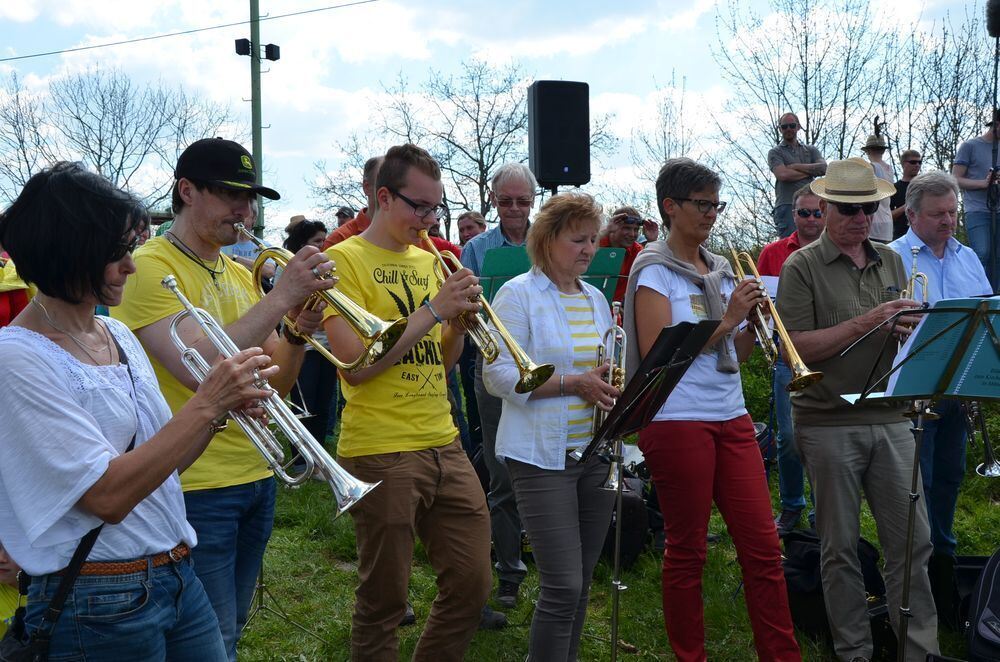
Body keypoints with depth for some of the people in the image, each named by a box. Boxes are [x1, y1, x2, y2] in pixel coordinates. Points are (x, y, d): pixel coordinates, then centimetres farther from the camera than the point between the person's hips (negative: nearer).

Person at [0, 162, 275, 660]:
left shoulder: (118, 336, 8)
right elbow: (107, 496, -22)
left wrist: (223, 408, -5)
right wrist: (206, 404, -20)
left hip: (177, 577, 7)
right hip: (101, 606, -7)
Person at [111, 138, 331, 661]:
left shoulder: (240, 274, 11)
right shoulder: (150, 267, -12)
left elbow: (274, 385, 11)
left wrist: (297, 333, -8)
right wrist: (280, 297, -23)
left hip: (257, 476, 8)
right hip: (196, 486, -7)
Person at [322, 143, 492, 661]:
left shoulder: (428, 262, 13)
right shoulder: (345, 259, -7)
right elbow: (355, 366, -18)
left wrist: (460, 320, -2)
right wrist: (435, 308, -17)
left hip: (444, 445, 7)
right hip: (381, 451, -7)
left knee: (471, 586, 11)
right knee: (383, 602, 5)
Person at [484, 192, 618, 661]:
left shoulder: (595, 298, 14)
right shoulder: (518, 294, -6)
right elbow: (499, 376, -14)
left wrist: (613, 383, 0)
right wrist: (574, 383, -20)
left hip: (596, 452, 7)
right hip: (542, 455, -6)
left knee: (580, 583, 12)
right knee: (563, 586, -9)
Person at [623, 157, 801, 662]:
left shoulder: (720, 271, 14)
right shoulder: (654, 272, -5)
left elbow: (734, 356, 16)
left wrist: (752, 321, -2)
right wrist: (726, 321, -13)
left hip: (731, 418, 6)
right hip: (678, 422, -6)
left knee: (763, 546, 5)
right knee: (687, 553, 5)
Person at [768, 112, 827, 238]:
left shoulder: (811, 150, 22)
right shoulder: (775, 152, 10)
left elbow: (823, 168, 3)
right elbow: (783, 174, -9)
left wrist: (796, 167, -3)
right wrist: (810, 171, 2)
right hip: (787, 205, -4)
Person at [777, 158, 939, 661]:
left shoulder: (891, 261, 12)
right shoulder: (803, 266, -5)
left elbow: (907, 335, 17)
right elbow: (796, 347, -13)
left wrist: (913, 326, -7)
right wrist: (865, 323, -19)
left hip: (889, 418, 5)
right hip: (828, 423, -4)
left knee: (912, 540, 5)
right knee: (841, 547, 6)